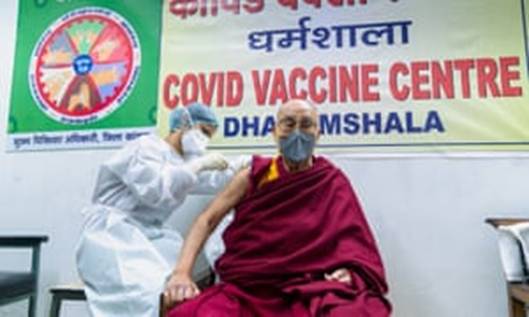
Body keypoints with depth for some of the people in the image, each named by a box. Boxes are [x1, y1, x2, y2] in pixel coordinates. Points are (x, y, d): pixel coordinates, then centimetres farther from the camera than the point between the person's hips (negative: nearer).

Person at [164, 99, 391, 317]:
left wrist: (348, 275, -20)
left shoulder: (333, 183, 5)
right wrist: (181, 272, -13)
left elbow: (352, 242, 2)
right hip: (244, 287, 1)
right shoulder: (254, 176, 6)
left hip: (306, 291, 0)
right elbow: (207, 220, 1)